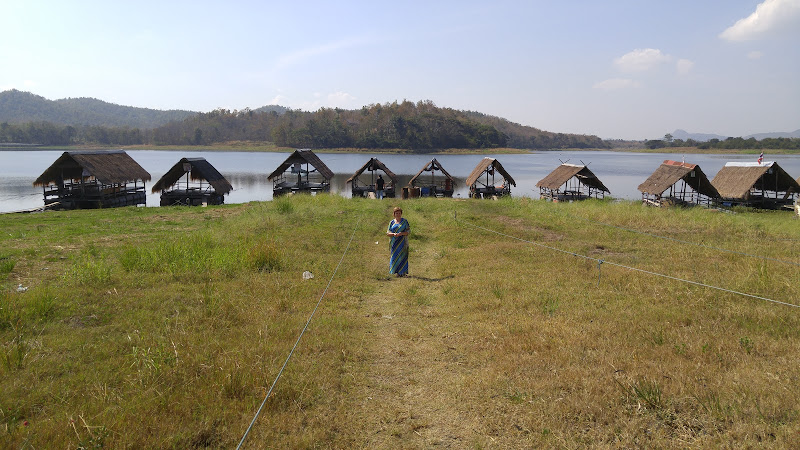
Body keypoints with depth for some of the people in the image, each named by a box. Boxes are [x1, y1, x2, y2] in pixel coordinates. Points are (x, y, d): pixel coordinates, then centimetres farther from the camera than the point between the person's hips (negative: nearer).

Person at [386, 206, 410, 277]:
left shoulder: (404, 221, 5)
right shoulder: (392, 222, 11)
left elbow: (409, 231, 0)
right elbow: (388, 233, 7)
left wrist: (402, 233, -18)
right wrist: (393, 234, -14)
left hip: (403, 242, -2)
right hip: (394, 243, 2)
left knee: (403, 256, -5)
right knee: (395, 256, -2)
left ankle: (403, 272, 0)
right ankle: (397, 272, 5)